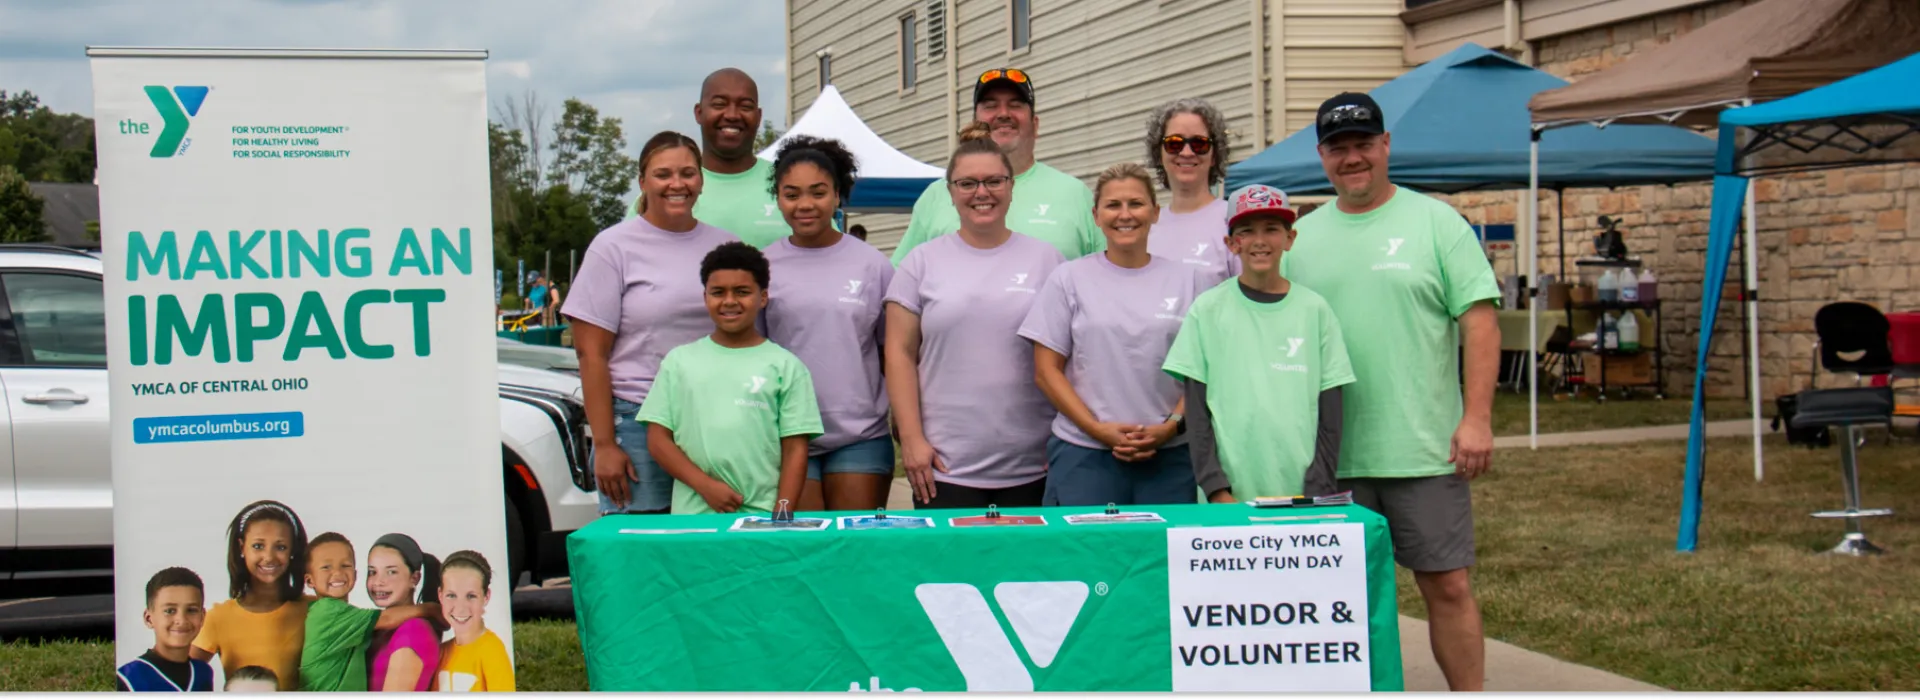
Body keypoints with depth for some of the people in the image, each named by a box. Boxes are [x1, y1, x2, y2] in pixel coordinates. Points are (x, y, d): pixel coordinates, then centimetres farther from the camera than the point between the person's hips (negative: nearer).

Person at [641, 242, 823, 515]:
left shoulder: (785, 366, 6)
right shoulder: (679, 360, 11)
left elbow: (795, 449, 4)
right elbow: (658, 438, 7)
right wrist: (705, 485, -7)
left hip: (761, 516, -1)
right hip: (691, 517, 1)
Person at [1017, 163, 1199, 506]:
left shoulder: (1185, 281, 9)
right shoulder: (1069, 279, 6)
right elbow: (1046, 371, 2)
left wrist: (1171, 427, -8)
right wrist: (1098, 429, -9)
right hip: (1083, 457, -1)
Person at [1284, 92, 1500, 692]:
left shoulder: (1435, 222, 1)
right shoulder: (1302, 237, 10)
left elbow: (1479, 322, -3)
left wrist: (1476, 418, -11)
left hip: (1425, 450, -3)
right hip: (1329, 455, 3)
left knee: (1447, 584, 0)